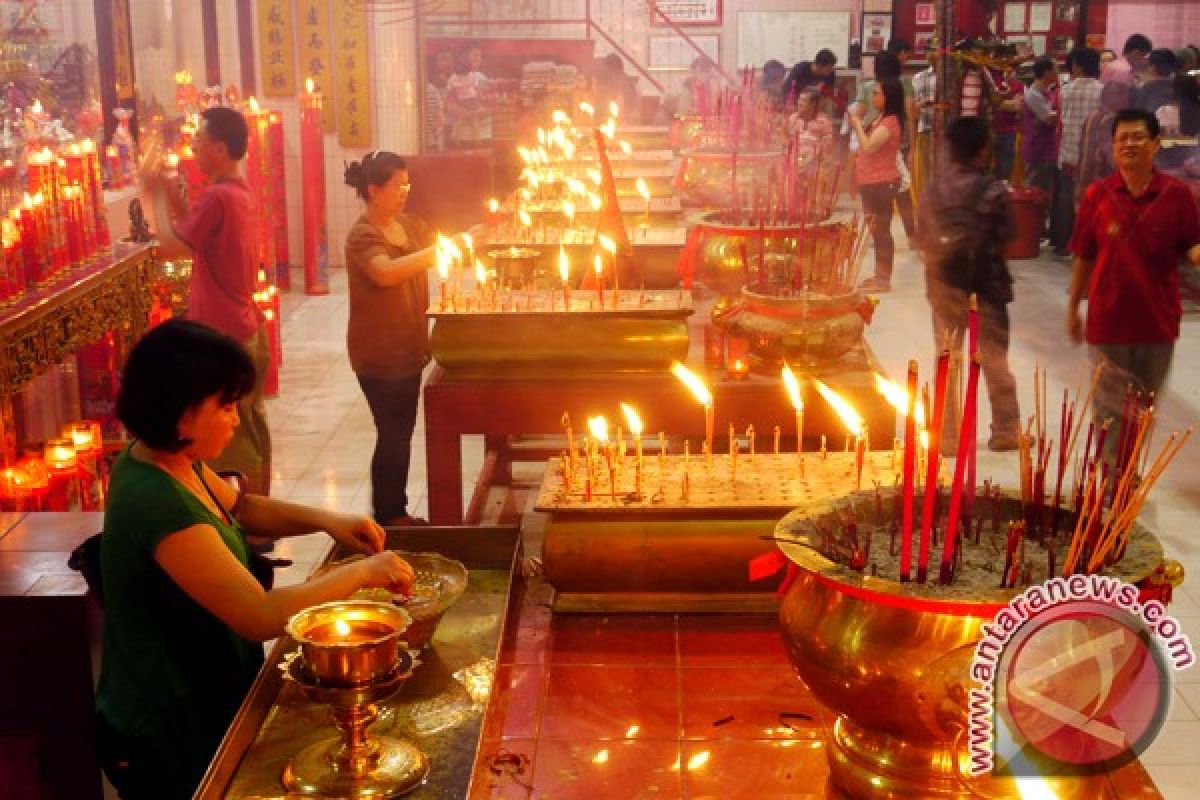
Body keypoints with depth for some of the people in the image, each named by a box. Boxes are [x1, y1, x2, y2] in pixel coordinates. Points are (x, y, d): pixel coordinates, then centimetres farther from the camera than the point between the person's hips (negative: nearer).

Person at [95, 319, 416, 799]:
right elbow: (261, 616, -34)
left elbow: (239, 508, 16)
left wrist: (324, 519, 0)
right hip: (168, 744, -9)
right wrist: (360, 573, -22)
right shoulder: (158, 501, -32)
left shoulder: (165, 459, -3)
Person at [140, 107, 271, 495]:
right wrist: (174, 196, 8)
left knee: (230, 440, -1)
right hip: (247, 330, 10)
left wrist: (157, 196, -8)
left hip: (222, 336, -10)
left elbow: (171, 247, -20)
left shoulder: (215, 197, -21)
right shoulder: (239, 192, 10)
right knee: (251, 431, 17)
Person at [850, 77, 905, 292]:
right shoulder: (880, 119, 15)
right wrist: (857, 121, 10)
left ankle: (884, 279, -3)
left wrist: (857, 122, -14)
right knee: (876, 229, 16)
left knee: (881, 229, -7)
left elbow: (868, 146, -25)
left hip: (882, 183, -11)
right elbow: (865, 146, 19)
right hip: (871, 182, 11)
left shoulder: (890, 122, -17)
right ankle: (879, 275, 24)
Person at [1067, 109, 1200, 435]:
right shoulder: (1098, 195, -3)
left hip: (1158, 321, 1)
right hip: (1107, 320, -1)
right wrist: (1073, 307, 9)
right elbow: (1084, 257, 4)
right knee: (1111, 410, 2)